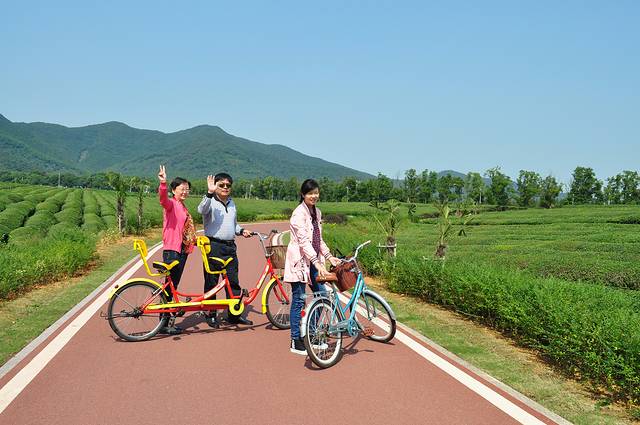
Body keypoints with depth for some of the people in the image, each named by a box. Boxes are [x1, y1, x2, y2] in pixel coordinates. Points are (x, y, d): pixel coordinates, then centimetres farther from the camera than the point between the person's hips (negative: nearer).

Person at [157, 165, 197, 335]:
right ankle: (164, 323, 0)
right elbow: (163, 198, -32)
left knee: (173, 287, 13)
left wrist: (195, 240, 23)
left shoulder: (183, 207, 20)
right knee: (170, 286, -6)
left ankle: (169, 320, 21)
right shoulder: (171, 203, -7)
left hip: (182, 250, 9)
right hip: (172, 250, -9)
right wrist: (163, 183, -48)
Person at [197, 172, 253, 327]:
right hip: (213, 246, -6)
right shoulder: (211, 202, -5)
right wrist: (210, 192, -41)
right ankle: (211, 314, 13)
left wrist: (241, 230, 11)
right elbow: (202, 210, -30)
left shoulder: (231, 203, 17)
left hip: (230, 247, 6)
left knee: (233, 282, 6)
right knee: (211, 282, 3)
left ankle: (234, 314, 14)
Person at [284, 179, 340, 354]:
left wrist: (329, 256, 8)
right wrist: (318, 263, -30)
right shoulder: (299, 213, -15)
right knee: (299, 300, -3)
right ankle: (295, 342, 5)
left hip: (313, 261, 8)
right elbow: (303, 241, -24)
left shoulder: (317, 212, 11)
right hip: (300, 260, -8)